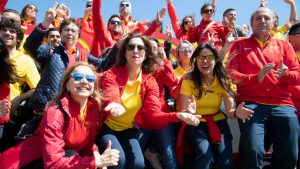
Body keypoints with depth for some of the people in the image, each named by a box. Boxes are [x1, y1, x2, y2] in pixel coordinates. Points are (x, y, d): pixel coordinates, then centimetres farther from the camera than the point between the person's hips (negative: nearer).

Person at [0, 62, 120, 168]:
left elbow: (89, 141, 4)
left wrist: (96, 155, -17)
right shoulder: (56, 112, -25)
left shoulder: (94, 106, -7)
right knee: (72, 156, -31)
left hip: (68, 157, 6)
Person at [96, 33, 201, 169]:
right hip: (106, 126, -3)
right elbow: (111, 99, -33)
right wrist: (114, 106, -60)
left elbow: (153, 115, -17)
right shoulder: (111, 74, -15)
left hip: (127, 129, 3)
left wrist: (178, 115, -37)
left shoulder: (150, 81, -6)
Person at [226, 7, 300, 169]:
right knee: (253, 152, -22)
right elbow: (230, 73, 2)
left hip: (282, 105, 3)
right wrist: (256, 78, -13)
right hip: (251, 104, -2)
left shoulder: (284, 46, 20)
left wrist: (286, 74, -10)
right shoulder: (239, 45, 14)